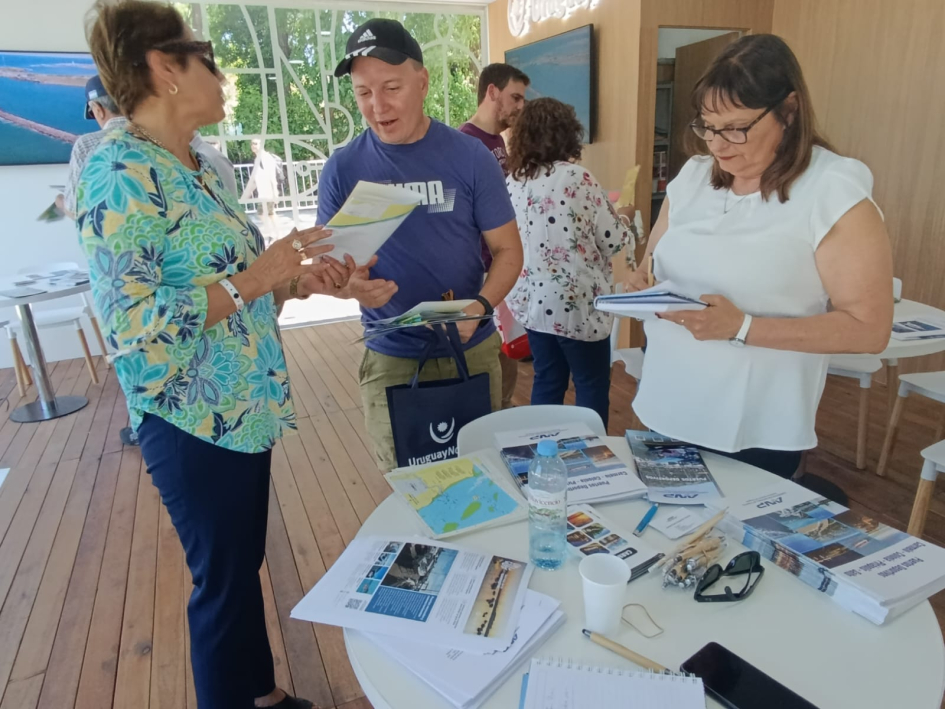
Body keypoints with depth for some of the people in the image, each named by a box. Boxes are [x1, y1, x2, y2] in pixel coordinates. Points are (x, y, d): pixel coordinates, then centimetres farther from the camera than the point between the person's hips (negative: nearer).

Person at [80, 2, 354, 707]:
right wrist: (252, 279, -24)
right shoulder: (121, 173, -17)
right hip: (193, 420, -9)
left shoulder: (201, 167, 9)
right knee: (223, 580, 10)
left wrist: (299, 279, 0)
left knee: (245, 562, 23)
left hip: (243, 408, 9)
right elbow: (133, 323, -23)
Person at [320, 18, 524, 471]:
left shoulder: (470, 157, -6)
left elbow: (507, 250, -3)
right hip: (389, 359, 0)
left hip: (472, 351, 0)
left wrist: (481, 307, -22)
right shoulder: (342, 169, -4)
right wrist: (350, 284, -24)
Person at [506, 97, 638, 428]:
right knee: (592, 388, 8)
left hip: (532, 301, 7)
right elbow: (614, 241, -10)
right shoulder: (578, 178, -14)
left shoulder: (512, 182, 4)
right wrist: (624, 217, 12)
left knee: (547, 382, 18)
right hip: (576, 305, -6)